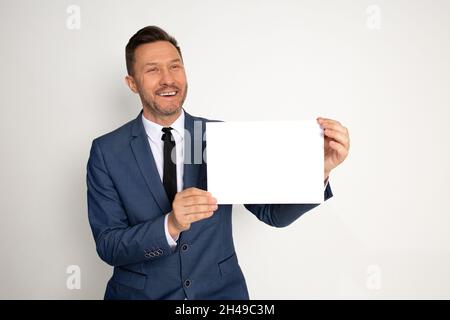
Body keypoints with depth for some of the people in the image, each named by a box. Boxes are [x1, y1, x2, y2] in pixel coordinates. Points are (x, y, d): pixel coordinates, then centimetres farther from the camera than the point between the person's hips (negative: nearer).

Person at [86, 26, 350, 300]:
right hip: (141, 292, 0)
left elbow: (272, 212, -5)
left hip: (221, 290, 1)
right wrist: (170, 226, -27)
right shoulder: (106, 152, -7)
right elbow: (108, 246, -10)